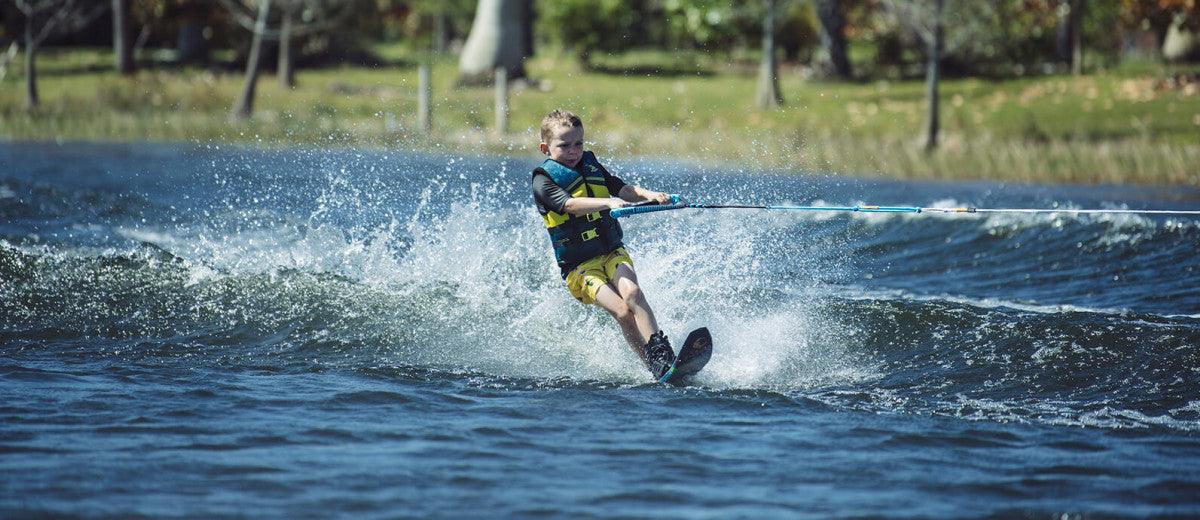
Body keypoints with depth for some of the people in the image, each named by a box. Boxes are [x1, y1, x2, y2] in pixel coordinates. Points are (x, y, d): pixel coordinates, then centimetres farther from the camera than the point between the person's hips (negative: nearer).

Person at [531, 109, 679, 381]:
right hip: (579, 266, -4)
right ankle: (658, 369, -26)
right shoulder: (543, 180, -5)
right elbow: (570, 205, -22)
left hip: (613, 253, 4)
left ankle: (662, 353, -38)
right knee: (622, 311, -23)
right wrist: (608, 202, -36)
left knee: (631, 292, -27)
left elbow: (623, 189, 10)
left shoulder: (591, 167, 14)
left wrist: (649, 195, -11)